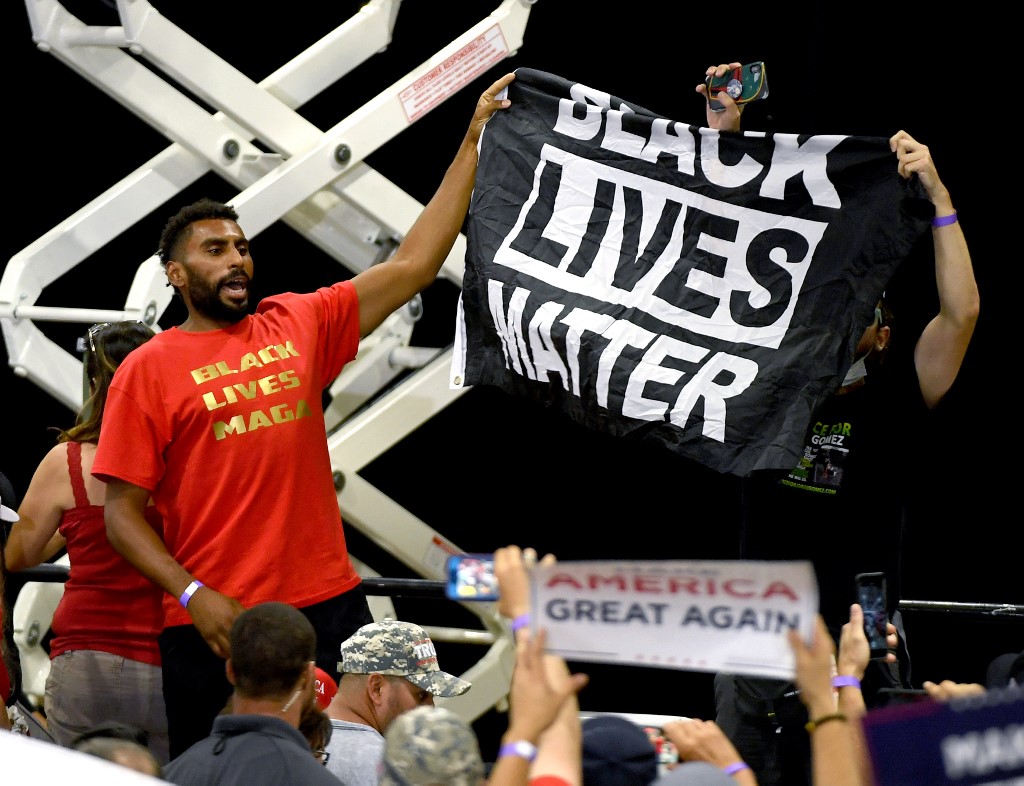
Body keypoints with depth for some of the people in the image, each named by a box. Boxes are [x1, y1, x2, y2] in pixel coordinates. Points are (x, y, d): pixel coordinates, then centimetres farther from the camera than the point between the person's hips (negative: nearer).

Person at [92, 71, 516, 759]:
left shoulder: (300, 326, 11)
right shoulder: (148, 371, 1)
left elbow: (415, 266, 12)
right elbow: (123, 514, -2)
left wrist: (473, 142, 10)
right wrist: (195, 597, -15)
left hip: (328, 605, 3)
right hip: (213, 625, -3)